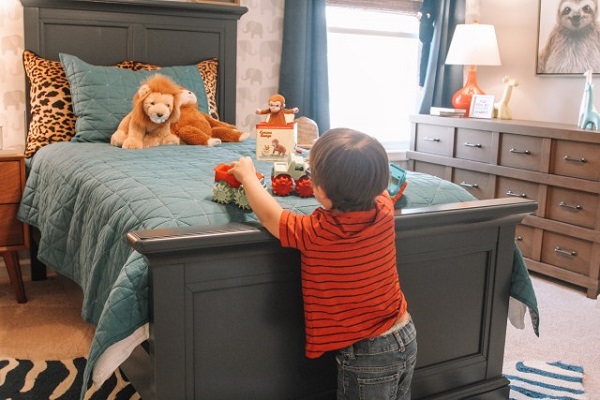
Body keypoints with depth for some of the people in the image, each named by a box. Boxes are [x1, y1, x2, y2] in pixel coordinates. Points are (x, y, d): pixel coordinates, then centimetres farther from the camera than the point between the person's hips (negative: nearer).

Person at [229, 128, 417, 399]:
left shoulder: (317, 234, -27)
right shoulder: (384, 209, -13)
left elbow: (269, 215, -10)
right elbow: (374, 186, 12)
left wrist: (247, 175, 6)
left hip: (367, 355, -6)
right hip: (406, 337, 6)